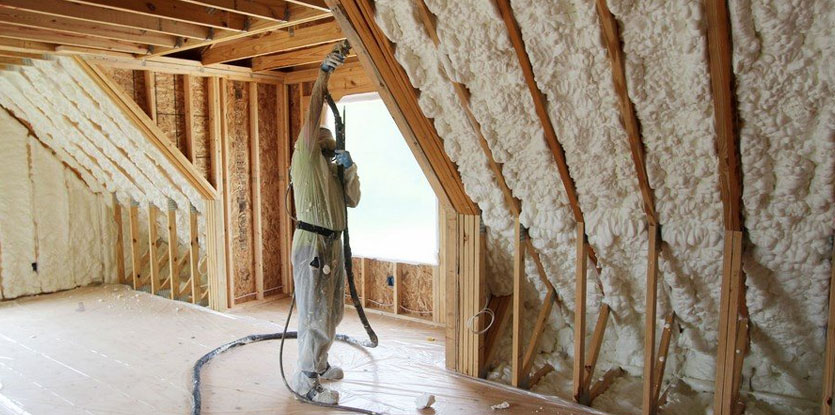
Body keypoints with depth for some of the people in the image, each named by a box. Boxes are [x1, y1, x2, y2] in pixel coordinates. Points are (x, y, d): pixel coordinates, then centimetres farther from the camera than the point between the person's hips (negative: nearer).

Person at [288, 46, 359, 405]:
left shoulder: (332, 170, 18)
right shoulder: (305, 158, -4)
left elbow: (353, 200, 11)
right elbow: (312, 115, -15)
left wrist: (350, 168, -1)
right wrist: (323, 74, -20)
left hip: (332, 244, 8)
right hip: (312, 243, -8)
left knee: (330, 312, 16)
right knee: (314, 314, -4)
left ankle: (318, 364, 31)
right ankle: (306, 379, 7)